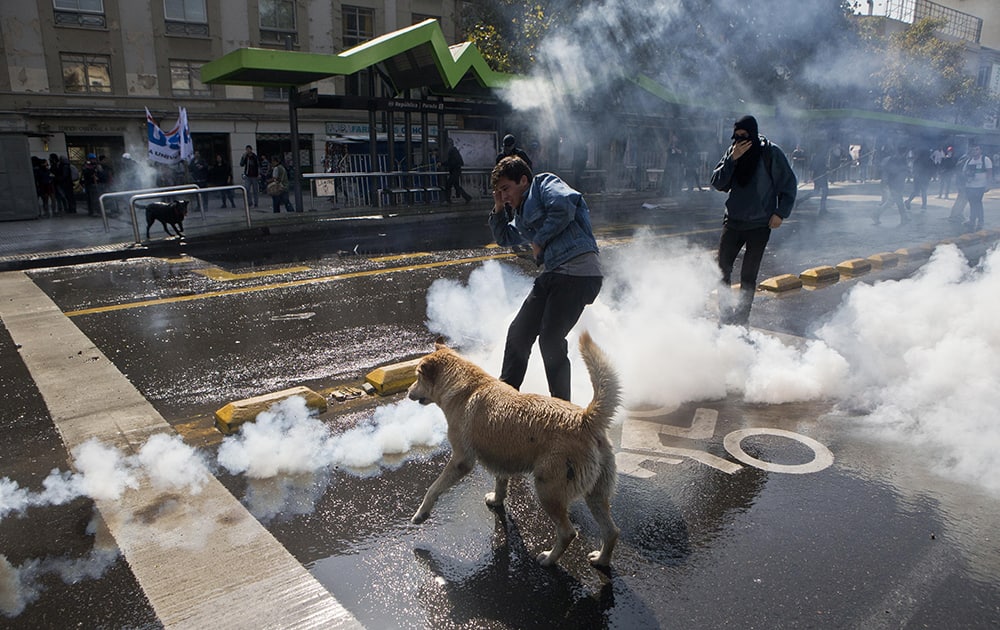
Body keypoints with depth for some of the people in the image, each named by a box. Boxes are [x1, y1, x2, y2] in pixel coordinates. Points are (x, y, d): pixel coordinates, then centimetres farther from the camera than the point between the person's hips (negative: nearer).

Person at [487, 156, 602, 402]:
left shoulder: (545, 184, 1)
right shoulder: (521, 211, 26)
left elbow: (564, 208, -18)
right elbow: (505, 238, 37)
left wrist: (539, 241, -7)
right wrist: (499, 209, 22)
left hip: (578, 272, -10)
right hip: (553, 274, 10)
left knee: (550, 339, -12)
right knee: (518, 332, 9)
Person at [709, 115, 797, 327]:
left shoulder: (772, 154, -7)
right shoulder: (733, 151, 3)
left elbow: (789, 185, 0)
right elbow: (717, 183, -4)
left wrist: (781, 213, -7)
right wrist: (732, 159, -15)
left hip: (760, 225, -4)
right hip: (733, 222, 4)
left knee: (748, 275, 1)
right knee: (723, 269, 2)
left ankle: (742, 319, 11)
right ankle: (725, 316, 14)